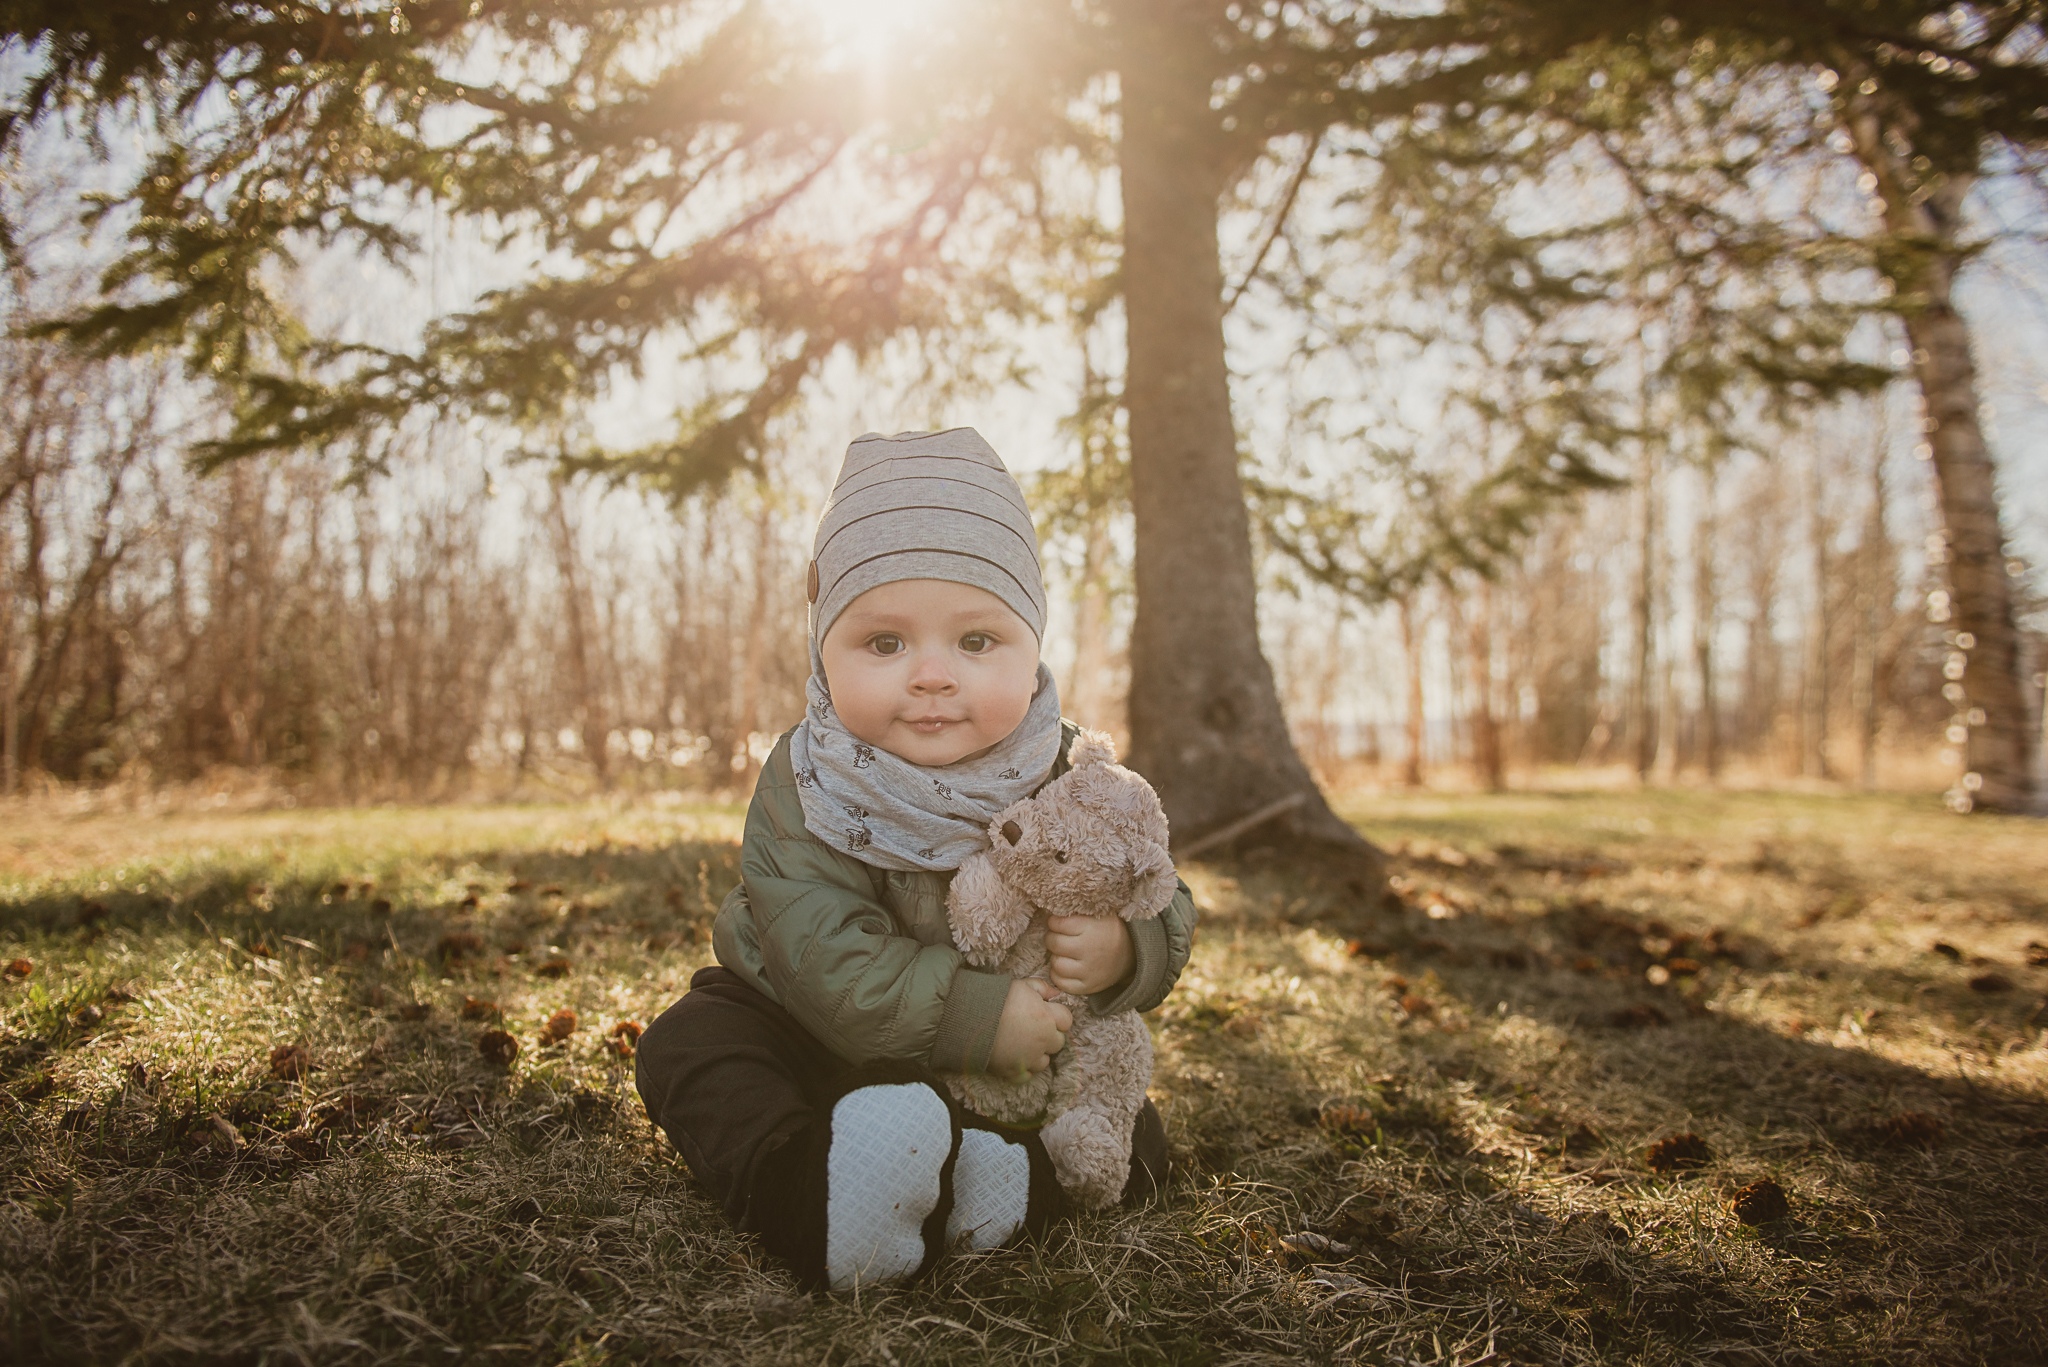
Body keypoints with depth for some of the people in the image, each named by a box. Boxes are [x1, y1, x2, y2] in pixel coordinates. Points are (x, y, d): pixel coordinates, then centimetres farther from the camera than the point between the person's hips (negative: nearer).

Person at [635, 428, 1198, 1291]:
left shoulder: (1071, 782, -16)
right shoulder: (806, 787, -23)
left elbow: (1164, 910, -10)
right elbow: (826, 961, -32)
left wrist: (1123, 951, -35)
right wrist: (975, 1015, -39)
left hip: (1020, 1058, 2)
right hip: (811, 1034, -2)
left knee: (1134, 1142, -10)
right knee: (687, 1047, -25)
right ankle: (810, 1202, -47)